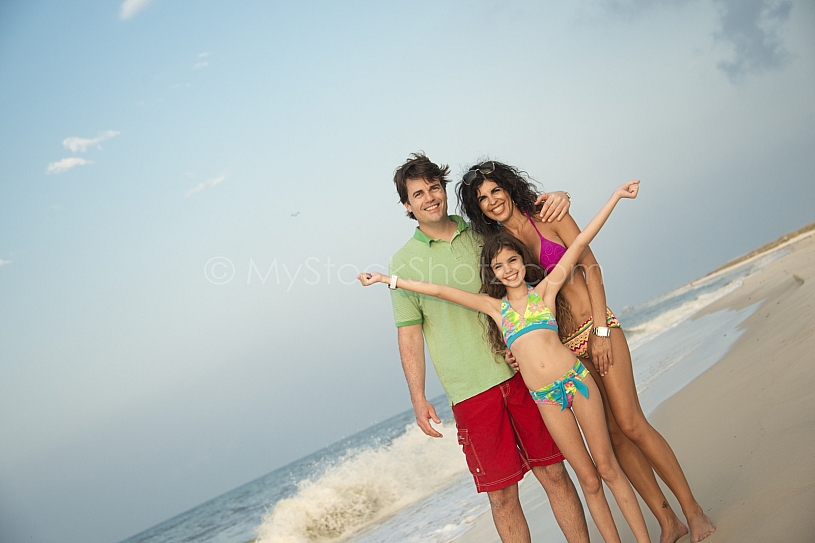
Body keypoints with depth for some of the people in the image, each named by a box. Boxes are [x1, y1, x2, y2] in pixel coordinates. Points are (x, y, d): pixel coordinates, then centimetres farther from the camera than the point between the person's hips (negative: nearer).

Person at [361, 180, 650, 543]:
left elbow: (580, 243, 1)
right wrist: (387, 279, 10)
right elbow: (441, 291, 9)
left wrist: (615, 197, 0)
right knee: (588, 479, 8)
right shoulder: (494, 306, 9)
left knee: (608, 468, 6)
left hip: (576, 378, -1)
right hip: (545, 398, 2)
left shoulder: (545, 290, 4)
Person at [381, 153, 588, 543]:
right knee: (501, 493, 3)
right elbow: (409, 334, 1)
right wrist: (417, 399, -6)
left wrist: (555, 203, 1)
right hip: (471, 392, -2)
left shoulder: (483, 234, 8)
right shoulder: (405, 262, 1)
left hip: (522, 373, 2)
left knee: (554, 472, 6)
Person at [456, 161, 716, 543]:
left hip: (596, 327, -3)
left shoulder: (549, 217, 0)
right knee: (612, 434, 3)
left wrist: (601, 330, -12)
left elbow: (590, 267, -5)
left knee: (629, 422, -10)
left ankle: (693, 510, 3)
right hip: (561, 346, 3)